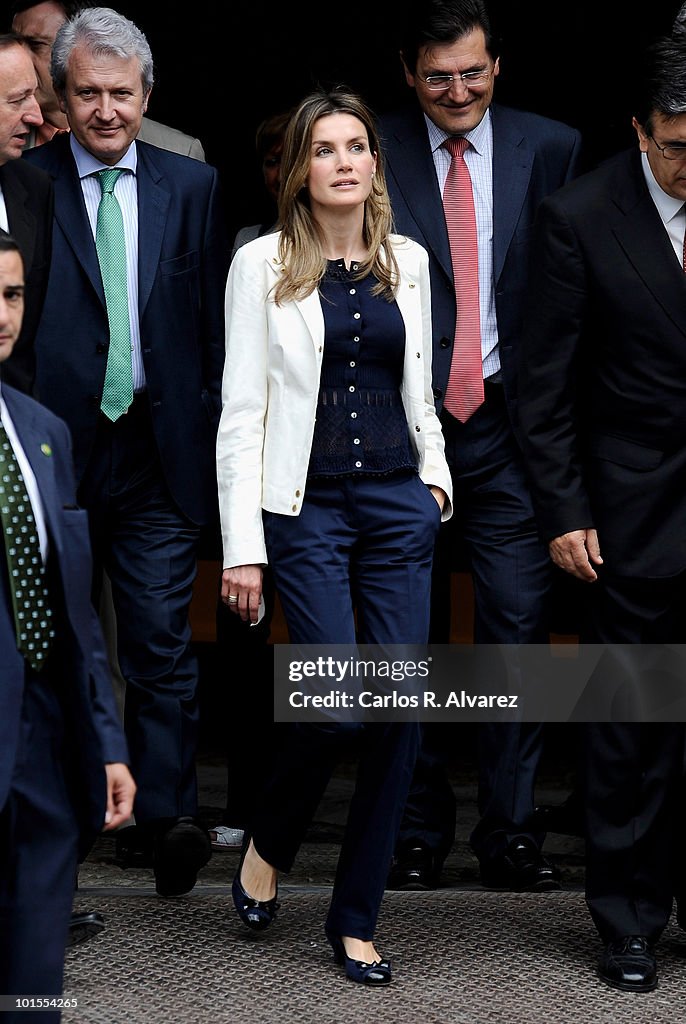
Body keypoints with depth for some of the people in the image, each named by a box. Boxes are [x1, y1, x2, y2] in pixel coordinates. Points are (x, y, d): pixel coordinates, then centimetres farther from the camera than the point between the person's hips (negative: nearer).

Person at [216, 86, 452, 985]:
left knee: (401, 709, -1)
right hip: (306, 507, -4)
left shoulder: (408, 261, 10)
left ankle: (356, 918, 12)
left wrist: (435, 472, 5)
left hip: (398, 506, 4)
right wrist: (242, 548, -9)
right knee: (338, 707, -12)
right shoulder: (262, 264, -2)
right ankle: (269, 844, 19)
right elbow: (240, 412, -5)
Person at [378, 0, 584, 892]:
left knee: (519, 623, -2)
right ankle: (418, 832, 19)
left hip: (506, 422, 1)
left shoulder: (550, 149, 3)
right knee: (412, 635, 8)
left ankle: (510, 831, 9)